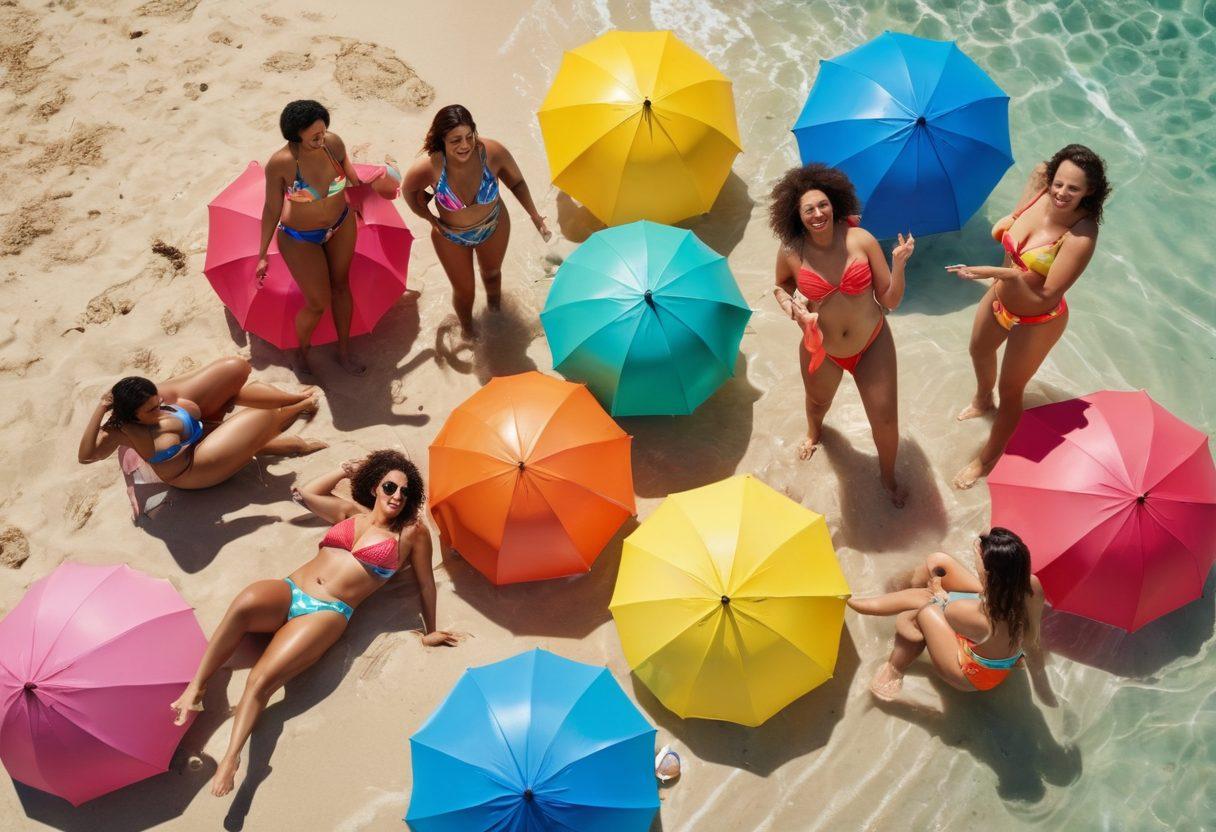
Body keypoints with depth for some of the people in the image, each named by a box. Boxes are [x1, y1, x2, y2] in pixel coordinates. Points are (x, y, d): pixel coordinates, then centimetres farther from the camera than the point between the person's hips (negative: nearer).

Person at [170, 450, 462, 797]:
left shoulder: (411, 532, 11)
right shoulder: (351, 512, 22)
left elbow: (426, 583, 17)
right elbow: (306, 494, 28)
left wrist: (430, 631, 20)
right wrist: (349, 469, 29)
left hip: (327, 612, -3)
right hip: (288, 591, 3)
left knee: (261, 679, -28)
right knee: (245, 602, -34)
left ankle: (231, 759, -34)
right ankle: (196, 688, -31)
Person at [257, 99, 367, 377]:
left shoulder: (333, 143, -22)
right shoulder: (280, 163, -31)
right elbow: (272, 209, -18)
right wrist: (262, 255, -13)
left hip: (341, 226, 4)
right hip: (301, 239, -4)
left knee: (341, 285, 19)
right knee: (318, 303, 4)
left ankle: (344, 352, 40)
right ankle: (301, 351, 36)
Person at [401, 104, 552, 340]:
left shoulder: (493, 152, -35)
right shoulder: (429, 167, -36)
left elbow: (516, 181, -14)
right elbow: (409, 190, -12)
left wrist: (535, 215, -16)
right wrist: (429, 217, -8)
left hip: (494, 227, 2)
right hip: (451, 238, -2)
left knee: (492, 272, 32)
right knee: (464, 290, 18)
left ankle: (495, 310, 67)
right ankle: (466, 327, 54)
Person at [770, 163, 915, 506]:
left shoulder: (862, 240, -22)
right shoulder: (791, 252, -20)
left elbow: (890, 301, -16)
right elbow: (781, 287, 4)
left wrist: (898, 263, -32)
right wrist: (792, 309, -16)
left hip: (872, 346, -1)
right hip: (821, 349, 1)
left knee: (886, 420, 3)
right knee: (818, 402, 30)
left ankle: (888, 477, 36)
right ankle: (813, 431, 70)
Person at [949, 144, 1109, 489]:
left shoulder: (1080, 236, -36)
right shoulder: (1040, 191, -19)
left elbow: (1046, 297, -35)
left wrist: (1000, 273, -44)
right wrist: (1007, 221, -12)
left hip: (1036, 322, -7)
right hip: (999, 298, 7)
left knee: (1010, 390, 14)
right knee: (980, 351, 34)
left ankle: (987, 460, 40)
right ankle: (982, 401, 69)